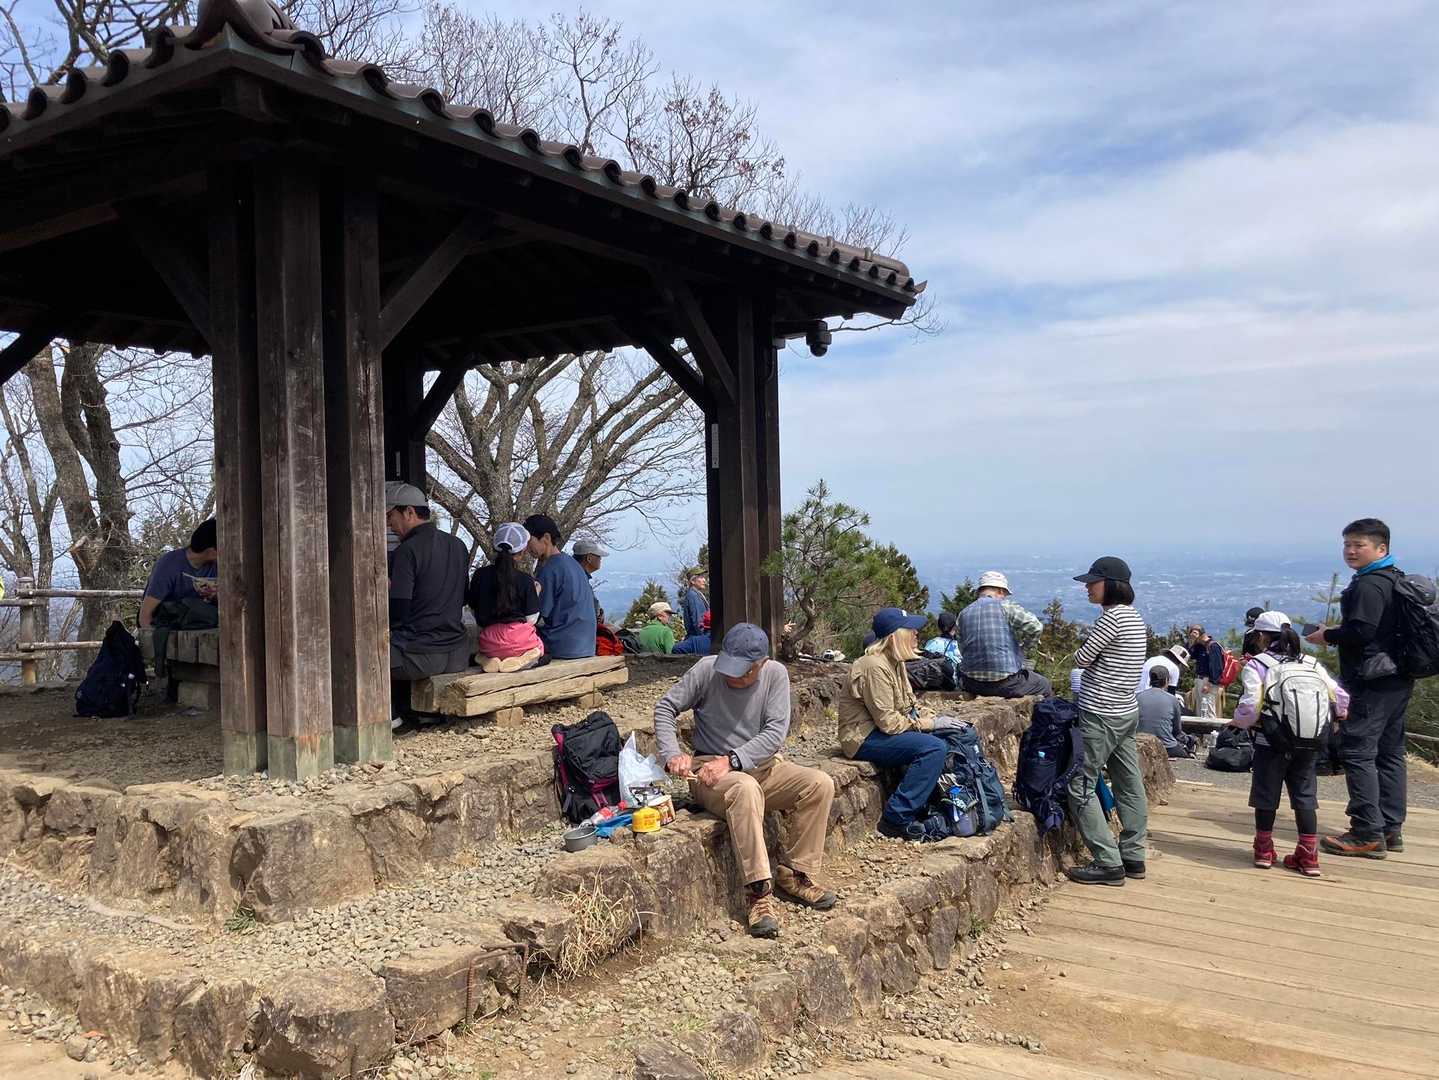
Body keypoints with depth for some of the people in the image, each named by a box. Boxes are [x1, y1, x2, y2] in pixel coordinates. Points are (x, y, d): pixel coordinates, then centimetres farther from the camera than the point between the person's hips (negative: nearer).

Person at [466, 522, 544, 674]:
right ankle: (521, 659, -6)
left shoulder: (480, 575, 2)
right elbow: (531, 619, -1)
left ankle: (488, 659, -2)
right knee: (539, 647, 27)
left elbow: (473, 611, 10)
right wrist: (536, 594, 14)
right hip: (521, 642, -2)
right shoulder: (525, 580, -6)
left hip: (489, 643, 3)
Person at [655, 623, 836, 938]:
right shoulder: (707, 669, -11)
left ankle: (794, 874, -5)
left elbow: (776, 732, -16)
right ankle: (759, 892, -33)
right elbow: (665, 707, -4)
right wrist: (673, 754, -19)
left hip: (763, 765, 4)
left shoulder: (776, 674, -8)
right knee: (746, 789, -37)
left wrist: (731, 761, -27)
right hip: (710, 769, -3)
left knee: (820, 784, -18)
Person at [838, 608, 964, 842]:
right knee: (934, 748, -26)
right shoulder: (875, 666, -21)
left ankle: (924, 808, 6)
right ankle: (897, 819, -19)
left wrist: (933, 720, -2)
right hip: (864, 739, -10)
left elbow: (909, 705, 15)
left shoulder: (895, 662, 10)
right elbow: (888, 722, -22)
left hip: (881, 732, 10)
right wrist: (930, 724, -16)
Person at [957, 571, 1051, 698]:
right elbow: (1035, 627, -15)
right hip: (1006, 684, -5)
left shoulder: (963, 614, 7)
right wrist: (1024, 645, 2)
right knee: (1044, 685, 23)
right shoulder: (1005, 606, -5)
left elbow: (963, 651, 11)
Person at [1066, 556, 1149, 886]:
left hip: (1101, 715, -10)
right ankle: (1133, 857, 21)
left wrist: (1084, 646, 5)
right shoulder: (1134, 616, 12)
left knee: (1081, 785, -4)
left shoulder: (1113, 617, -18)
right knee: (1129, 784, 13)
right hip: (1127, 711, 10)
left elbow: (1081, 659, -13)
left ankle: (1108, 863, -2)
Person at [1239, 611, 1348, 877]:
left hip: (1270, 743, -4)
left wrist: (1239, 721, 5)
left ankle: (1264, 850, 21)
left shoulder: (1255, 665, -3)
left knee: (1266, 795, 10)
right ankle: (1309, 856, 13)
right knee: (1305, 795, 12)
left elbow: (1251, 706, -14)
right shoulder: (1311, 663, 11)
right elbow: (1340, 697, 5)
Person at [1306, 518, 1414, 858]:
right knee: (1390, 752, 13)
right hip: (1398, 680, 11)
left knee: (1357, 752, -9)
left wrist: (1328, 635, -7)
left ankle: (1368, 833, -9)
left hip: (1372, 683, -10)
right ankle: (1391, 830, 20)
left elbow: (1361, 631, -23)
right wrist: (1338, 633, 17)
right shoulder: (1396, 580, 18)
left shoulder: (1368, 585, -15)